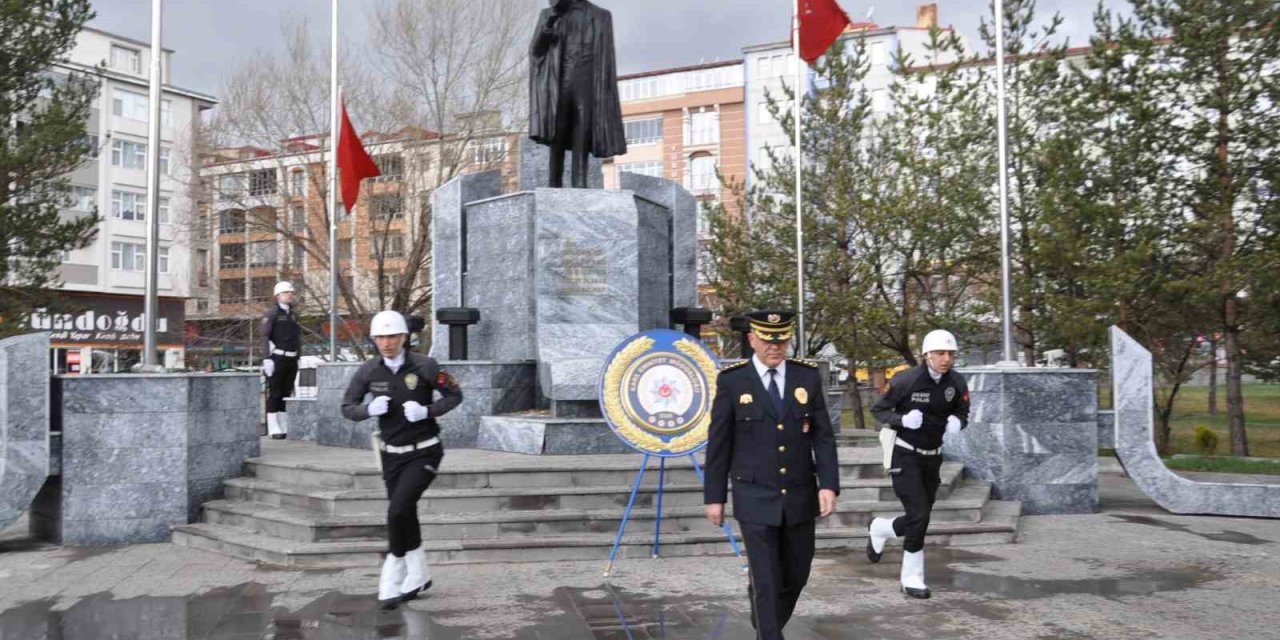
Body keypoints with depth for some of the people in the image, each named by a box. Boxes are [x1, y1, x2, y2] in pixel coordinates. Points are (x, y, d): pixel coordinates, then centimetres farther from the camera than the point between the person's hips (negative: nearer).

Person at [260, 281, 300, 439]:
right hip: (276, 359, -7)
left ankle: (284, 428, 14)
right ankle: (273, 429, -1)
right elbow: (264, 336, -12)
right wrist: (266, 359, -20)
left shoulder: (293, 316, 17)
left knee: (286, 394, 9)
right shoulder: (271, 313, -4)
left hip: (291, 360, 7)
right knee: (274, 394, -3)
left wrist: (297, 359, 16)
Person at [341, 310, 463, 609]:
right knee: (405, 515, 13)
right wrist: (369, 409, -19)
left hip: (424, 453, -4)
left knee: (398, 510, -18)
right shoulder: (368, 371, -5)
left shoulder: (425, 366, -13)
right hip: (392, 454, 4)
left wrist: (427, 411, -19)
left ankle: (392, 575, 2)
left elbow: (455, 396, -3)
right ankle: (418, 575, 32)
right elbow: (347, 408, 3)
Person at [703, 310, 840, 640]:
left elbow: (823, 436, 0)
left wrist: (829, 484, -11)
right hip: (755, 499, -3)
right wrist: (714, 496, -2)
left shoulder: (808, 375, 0)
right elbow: (718, 443, -3)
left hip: (799, 498, 4)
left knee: (796, 575, 16)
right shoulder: (732, 380, -7)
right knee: (766, 581, -5)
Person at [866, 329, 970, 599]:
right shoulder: (906, 380, -18)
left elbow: (963, 413, 8)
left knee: (920, 520, 9)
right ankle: (912, 578, 12)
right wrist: (903, 420, -27)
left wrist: (957, 422, -17)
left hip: (932, 457, 5)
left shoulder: (957, 382, -6)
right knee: (919, 515, -13)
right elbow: (878, 409, -8)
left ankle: (879, 529, 40)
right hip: (905, 455, -5)